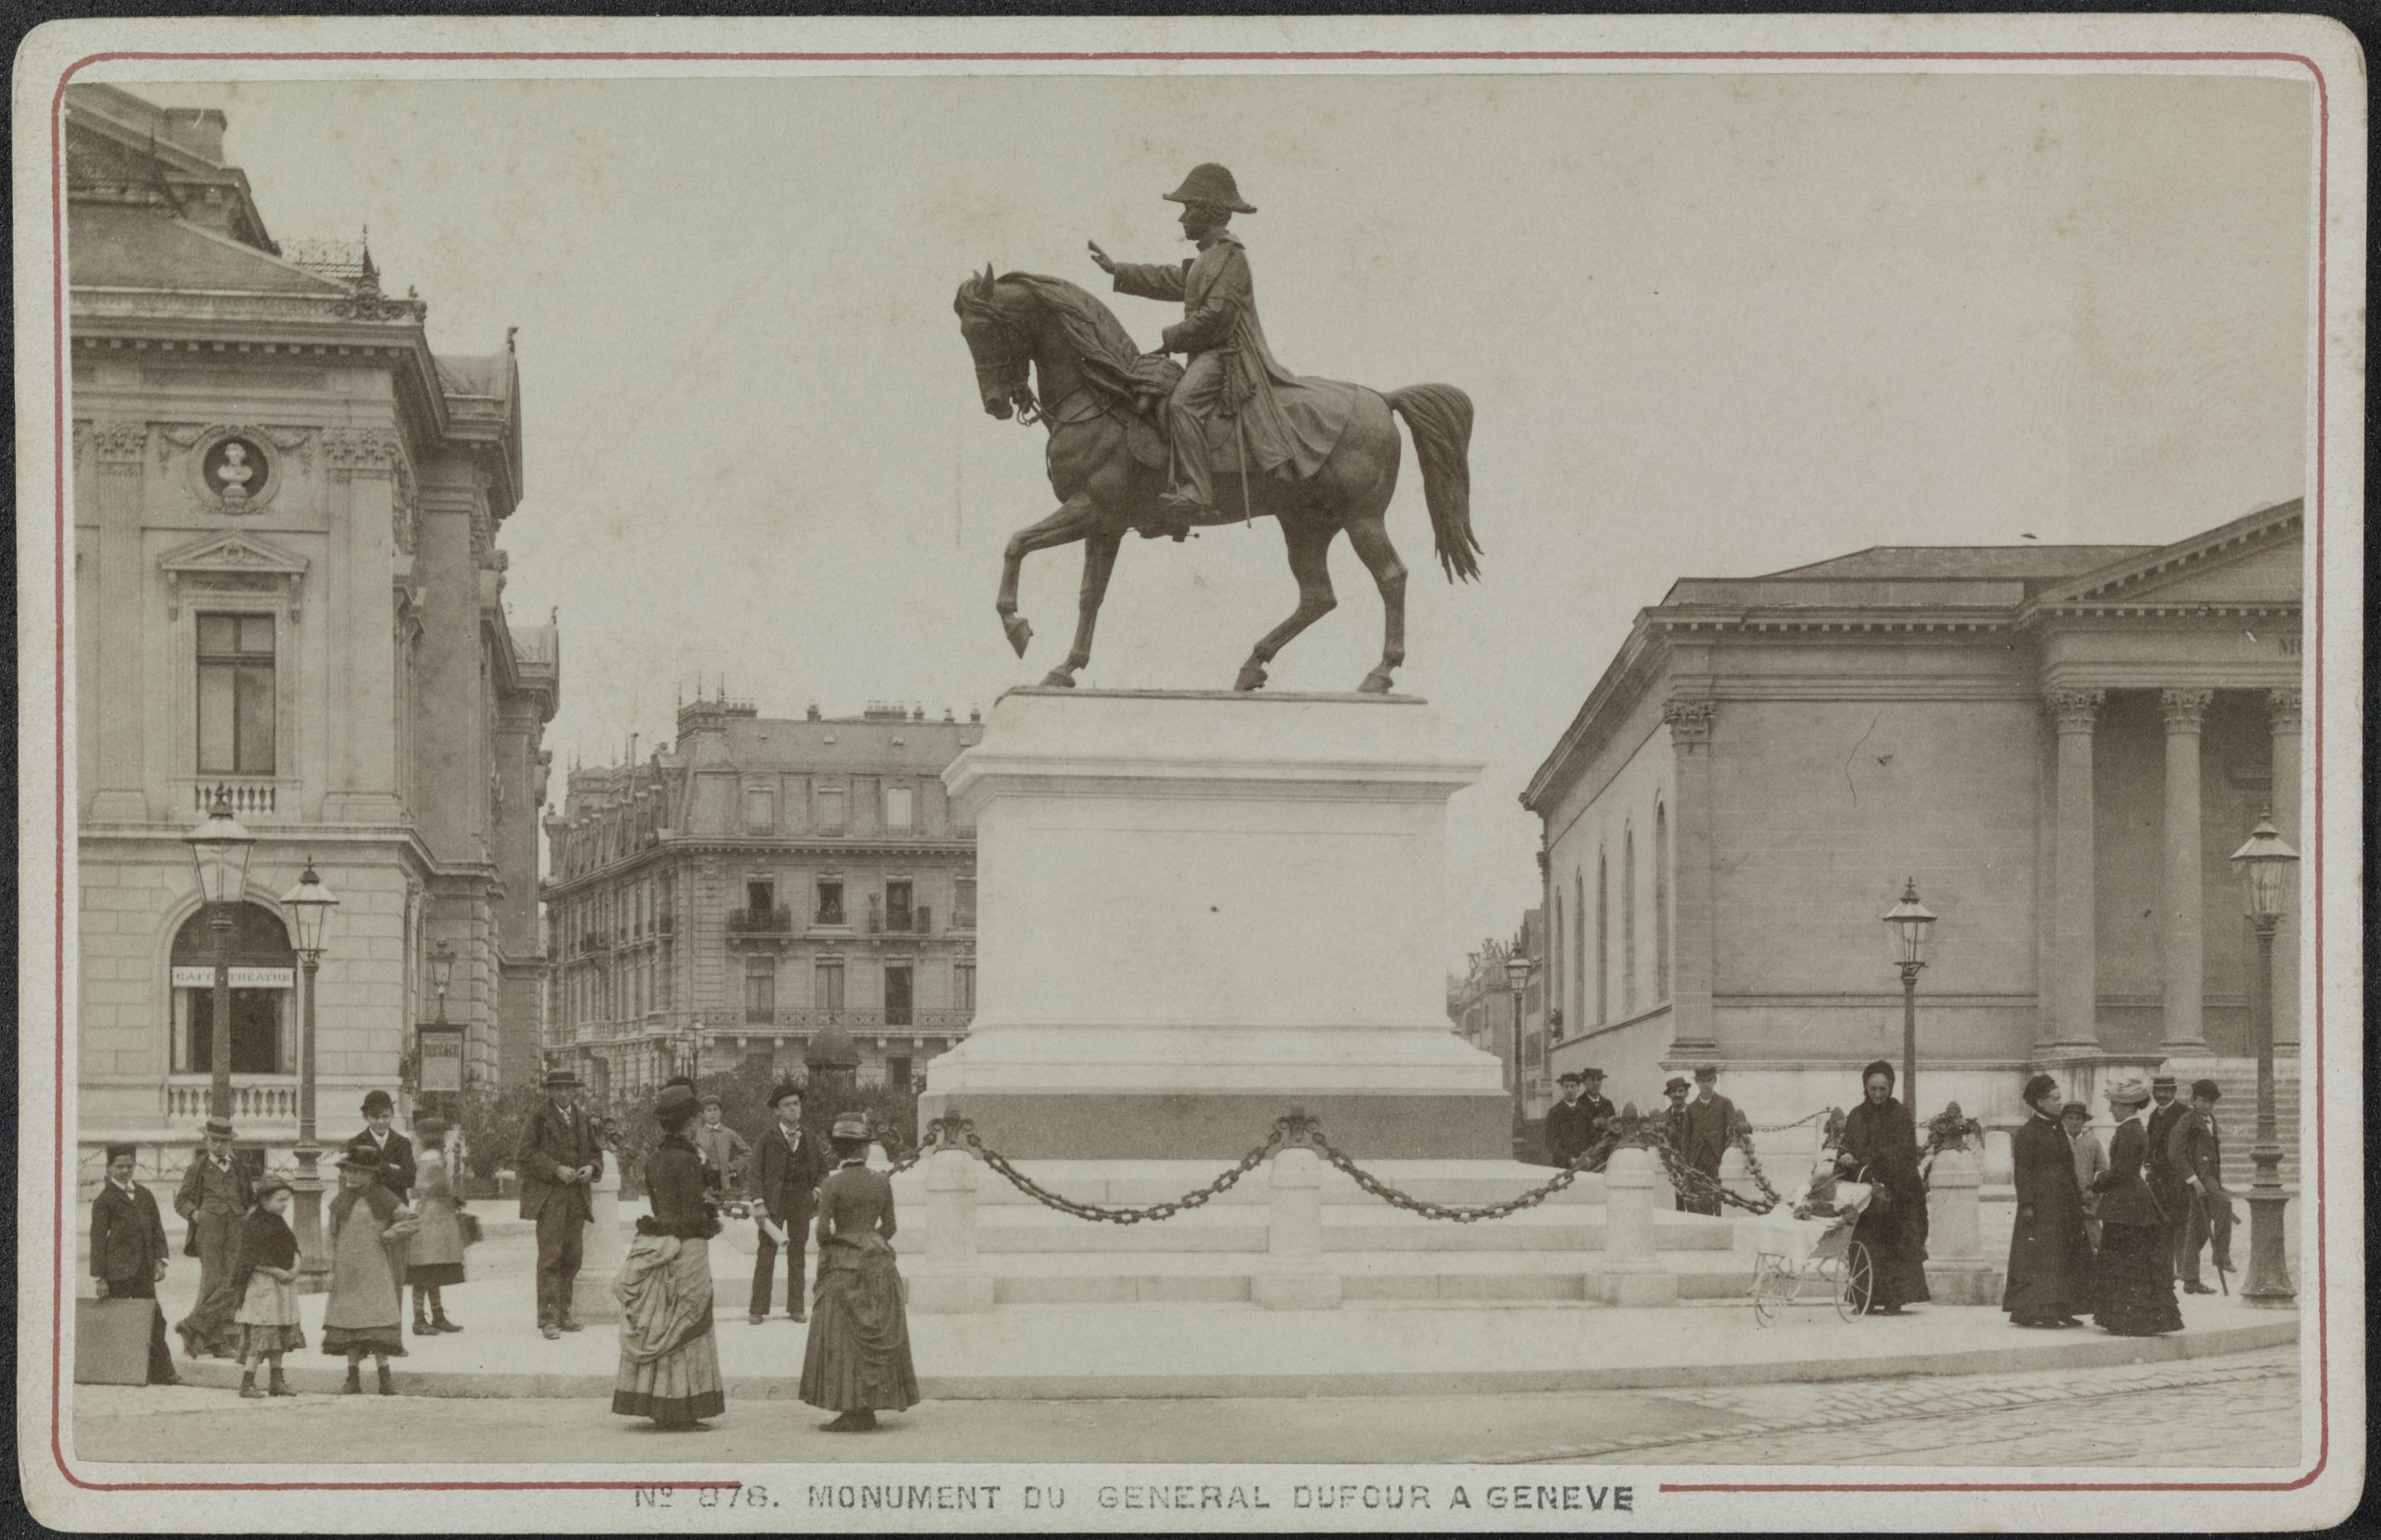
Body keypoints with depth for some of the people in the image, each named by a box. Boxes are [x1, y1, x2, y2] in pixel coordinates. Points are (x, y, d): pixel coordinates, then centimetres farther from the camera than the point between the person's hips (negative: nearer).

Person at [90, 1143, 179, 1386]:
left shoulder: (145, 1195, 14)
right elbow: (98, 1239, -5)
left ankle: (162, 1373, 6)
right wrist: (99, 1277, -9)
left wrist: (159, 1259, 2)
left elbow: (157, 1229, 16)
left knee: (154, 1321, 4)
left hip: (144, 1271, 5)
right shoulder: (104, 1200, -3)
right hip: (118, 1271, -5)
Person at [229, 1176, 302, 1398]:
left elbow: (292, 1247, 17)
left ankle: (276, 1380, 17)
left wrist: (295, 1267, -2)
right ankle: (246, 1384, -10)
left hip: (283, 1283, 9)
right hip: (261, 1283, -9)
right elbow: (252, 1260, -16)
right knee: (260, 1334, -11)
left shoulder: (279, 1221, 14)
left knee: (280, 1335, 11)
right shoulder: (252, 1224, -12)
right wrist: (277, 1272, -18)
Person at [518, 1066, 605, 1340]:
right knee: (550, 1255, -10)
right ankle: (548, 1319, -11)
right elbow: (526, 1153, -7)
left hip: (577, 1196, 6)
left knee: (573, 1256, 8)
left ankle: (563, 1312, 18)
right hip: (549, 1195, -6)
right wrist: (556, 1169, -17)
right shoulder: (539, 1117, -1)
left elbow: (596, 1151, 21)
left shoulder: (583, 1120, 15)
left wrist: (591, 1167, -2)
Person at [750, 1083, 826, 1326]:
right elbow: (756, 1172, -3)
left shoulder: (809, 1139, 8)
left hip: (801, 1204, 3)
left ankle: (796, 1307, 12)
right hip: (773, 1205, -3)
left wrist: (817, 1189, 4)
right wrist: (759, 1203, -12)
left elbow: (823, 1167, 21)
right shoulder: (768, 1139, -2)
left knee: (797, 1255, 7)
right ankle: (758, 1308, -3)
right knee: (766, 1255, -4)